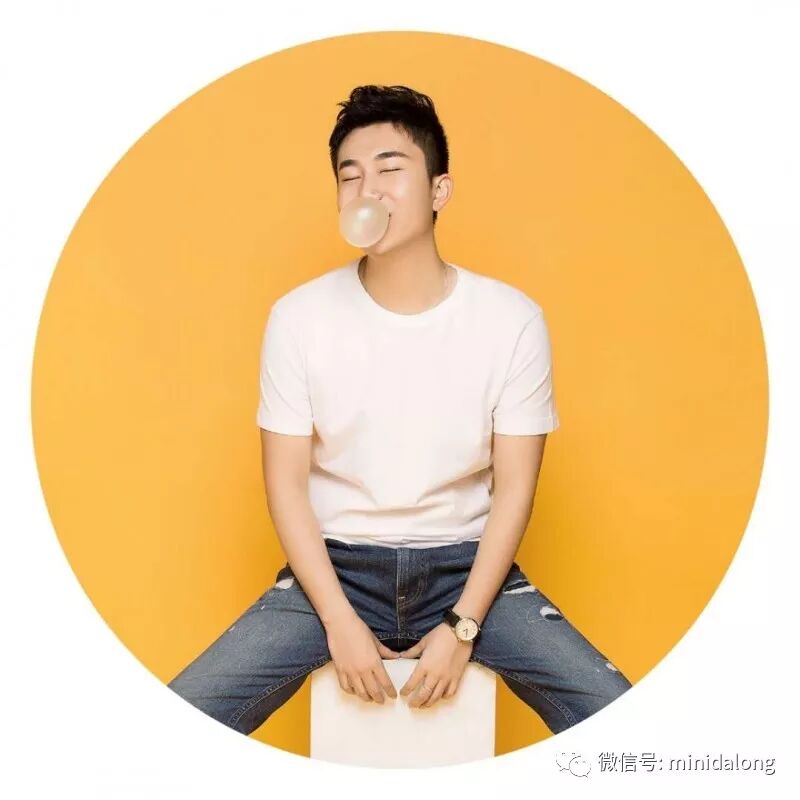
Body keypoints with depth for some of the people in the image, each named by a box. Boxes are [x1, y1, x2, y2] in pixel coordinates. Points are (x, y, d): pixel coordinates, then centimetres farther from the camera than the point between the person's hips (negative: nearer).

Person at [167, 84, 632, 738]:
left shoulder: (513, 319, -9)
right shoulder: (299, 318, -8)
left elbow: (514, 487, -5)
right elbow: (286, 482, -4)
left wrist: (462, 628, -12)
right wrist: (340, 622, -11)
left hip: (466, 565, 0)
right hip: (336, 565, 0)